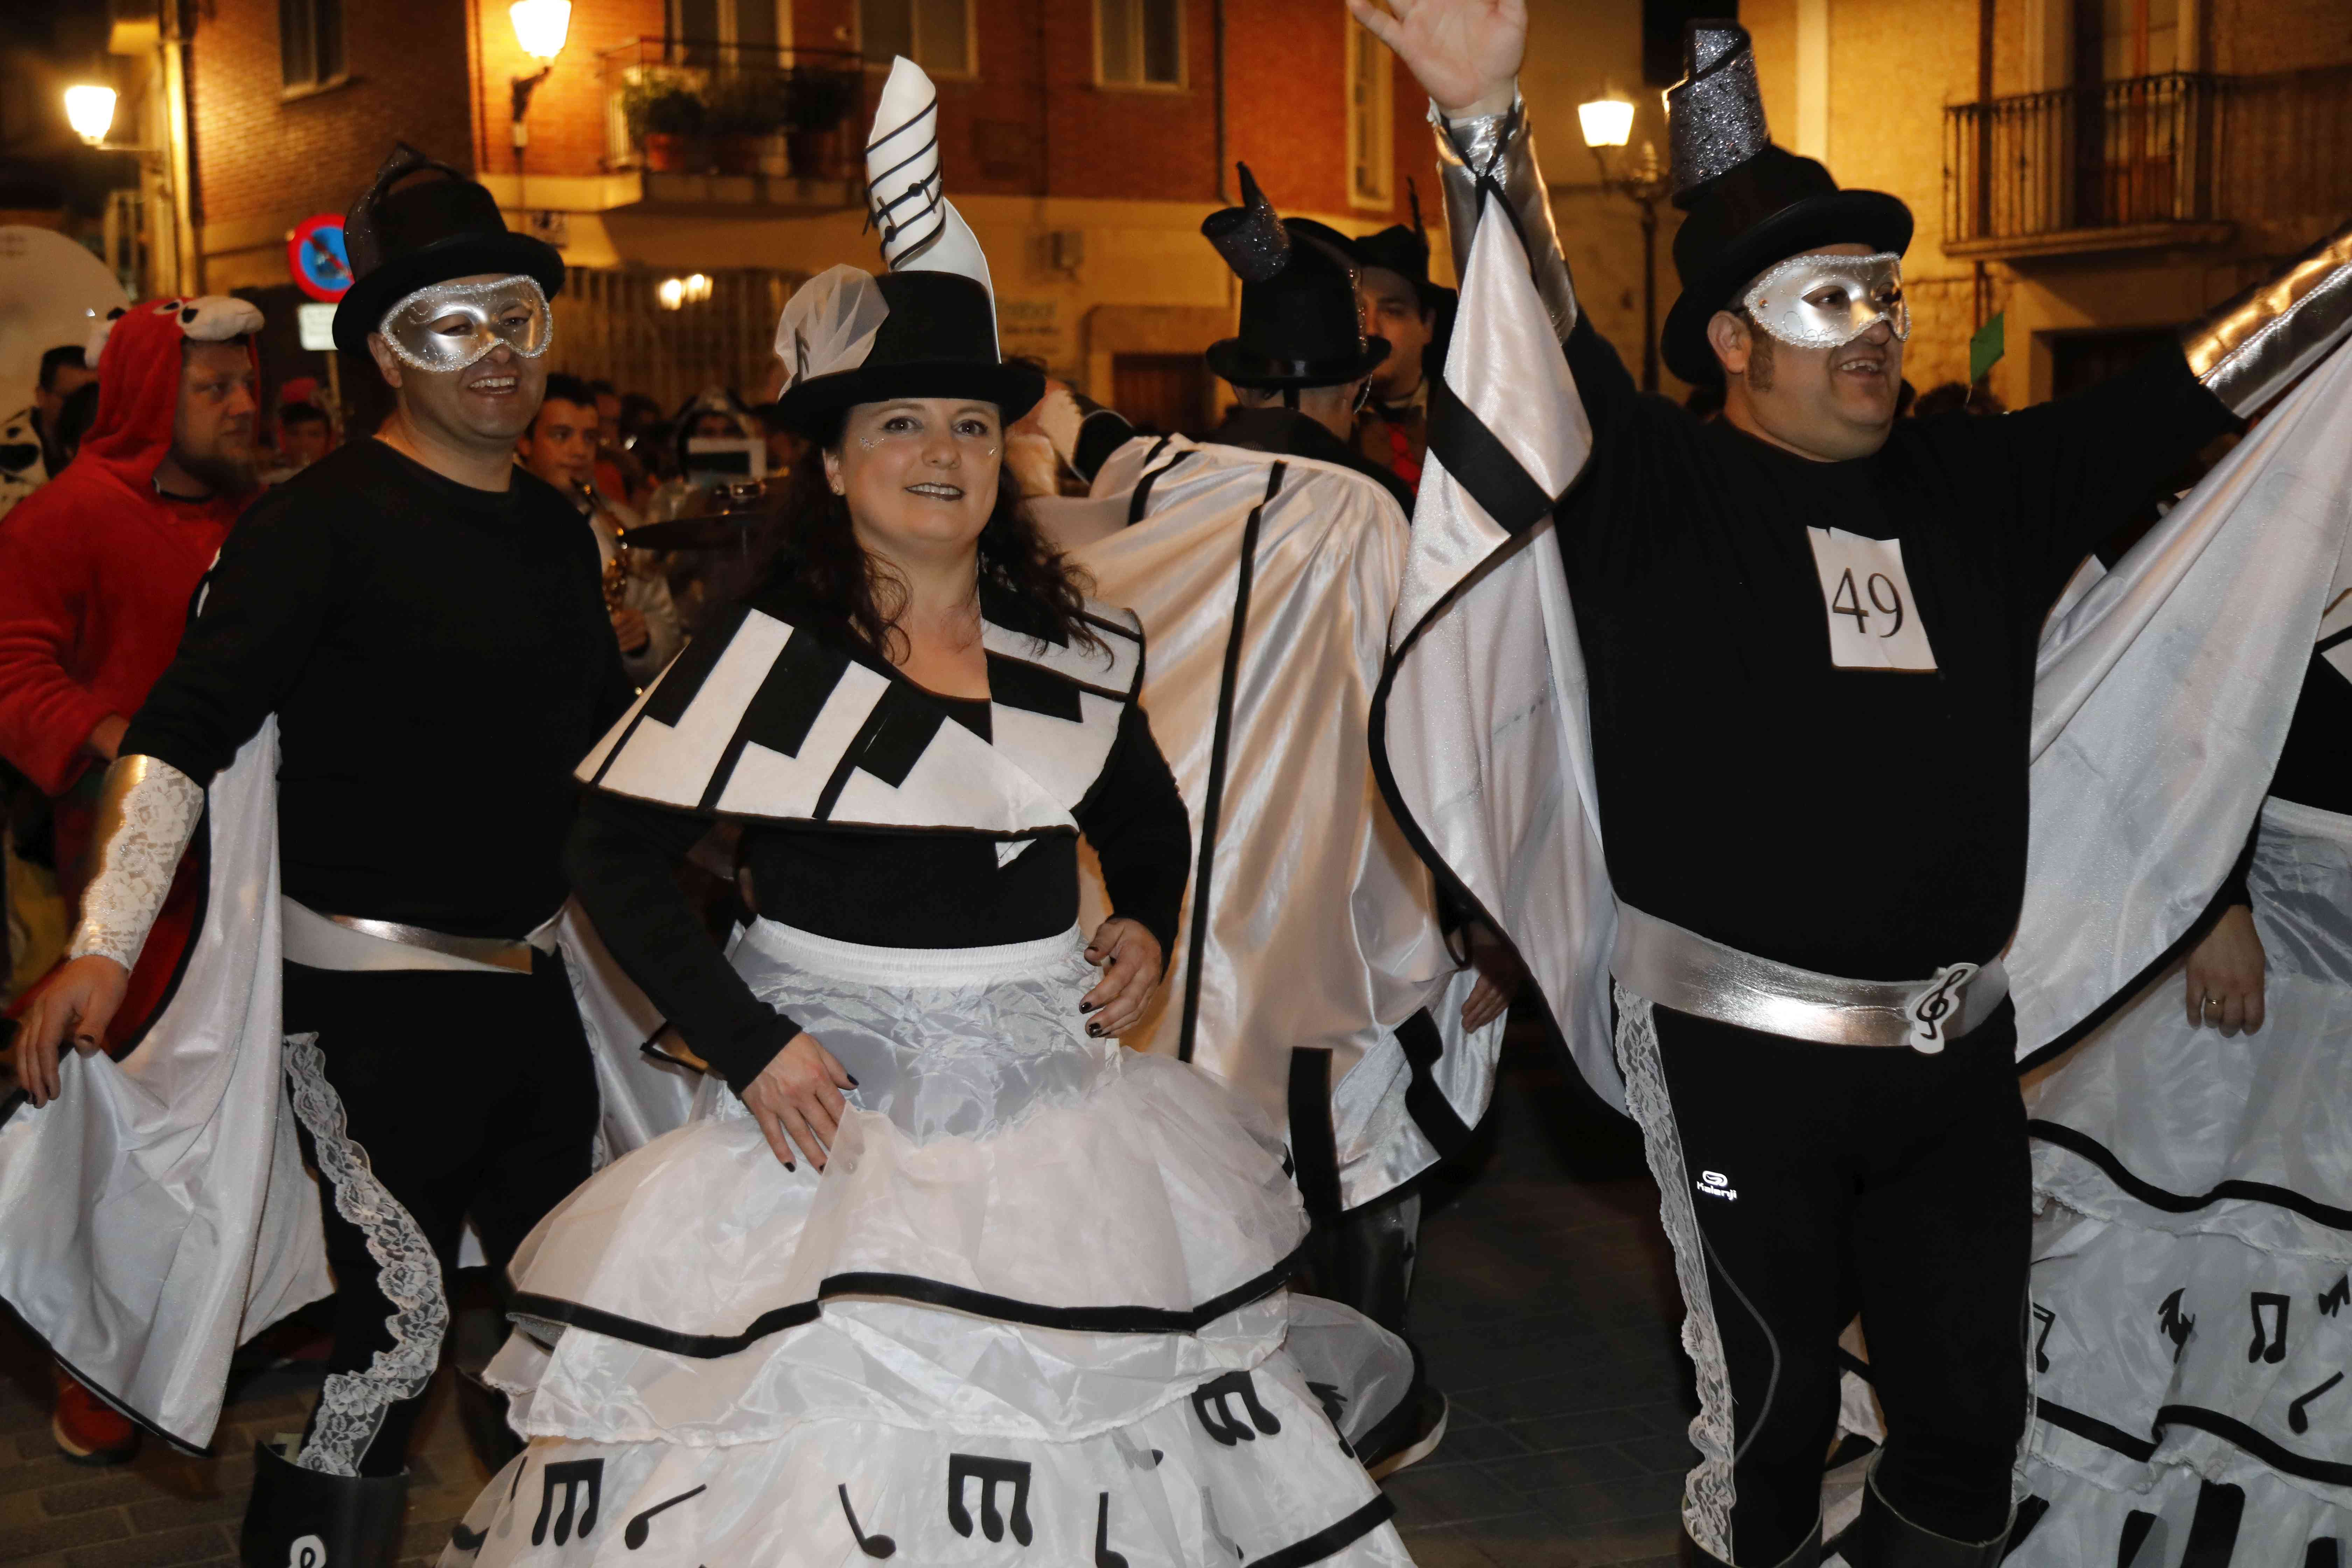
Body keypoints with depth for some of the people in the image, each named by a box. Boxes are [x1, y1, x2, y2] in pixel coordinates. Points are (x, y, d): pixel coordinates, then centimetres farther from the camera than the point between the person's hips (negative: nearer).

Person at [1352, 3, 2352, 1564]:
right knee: (1767, 1411, 7)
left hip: (1960, 1046, 5)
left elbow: (2198, 386, 14)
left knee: (1973, 1418, 14)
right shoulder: (1656, 487, -4)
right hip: (1739, 1052, -4)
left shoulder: (1976, 486, 9)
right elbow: (1540, 325, -17)